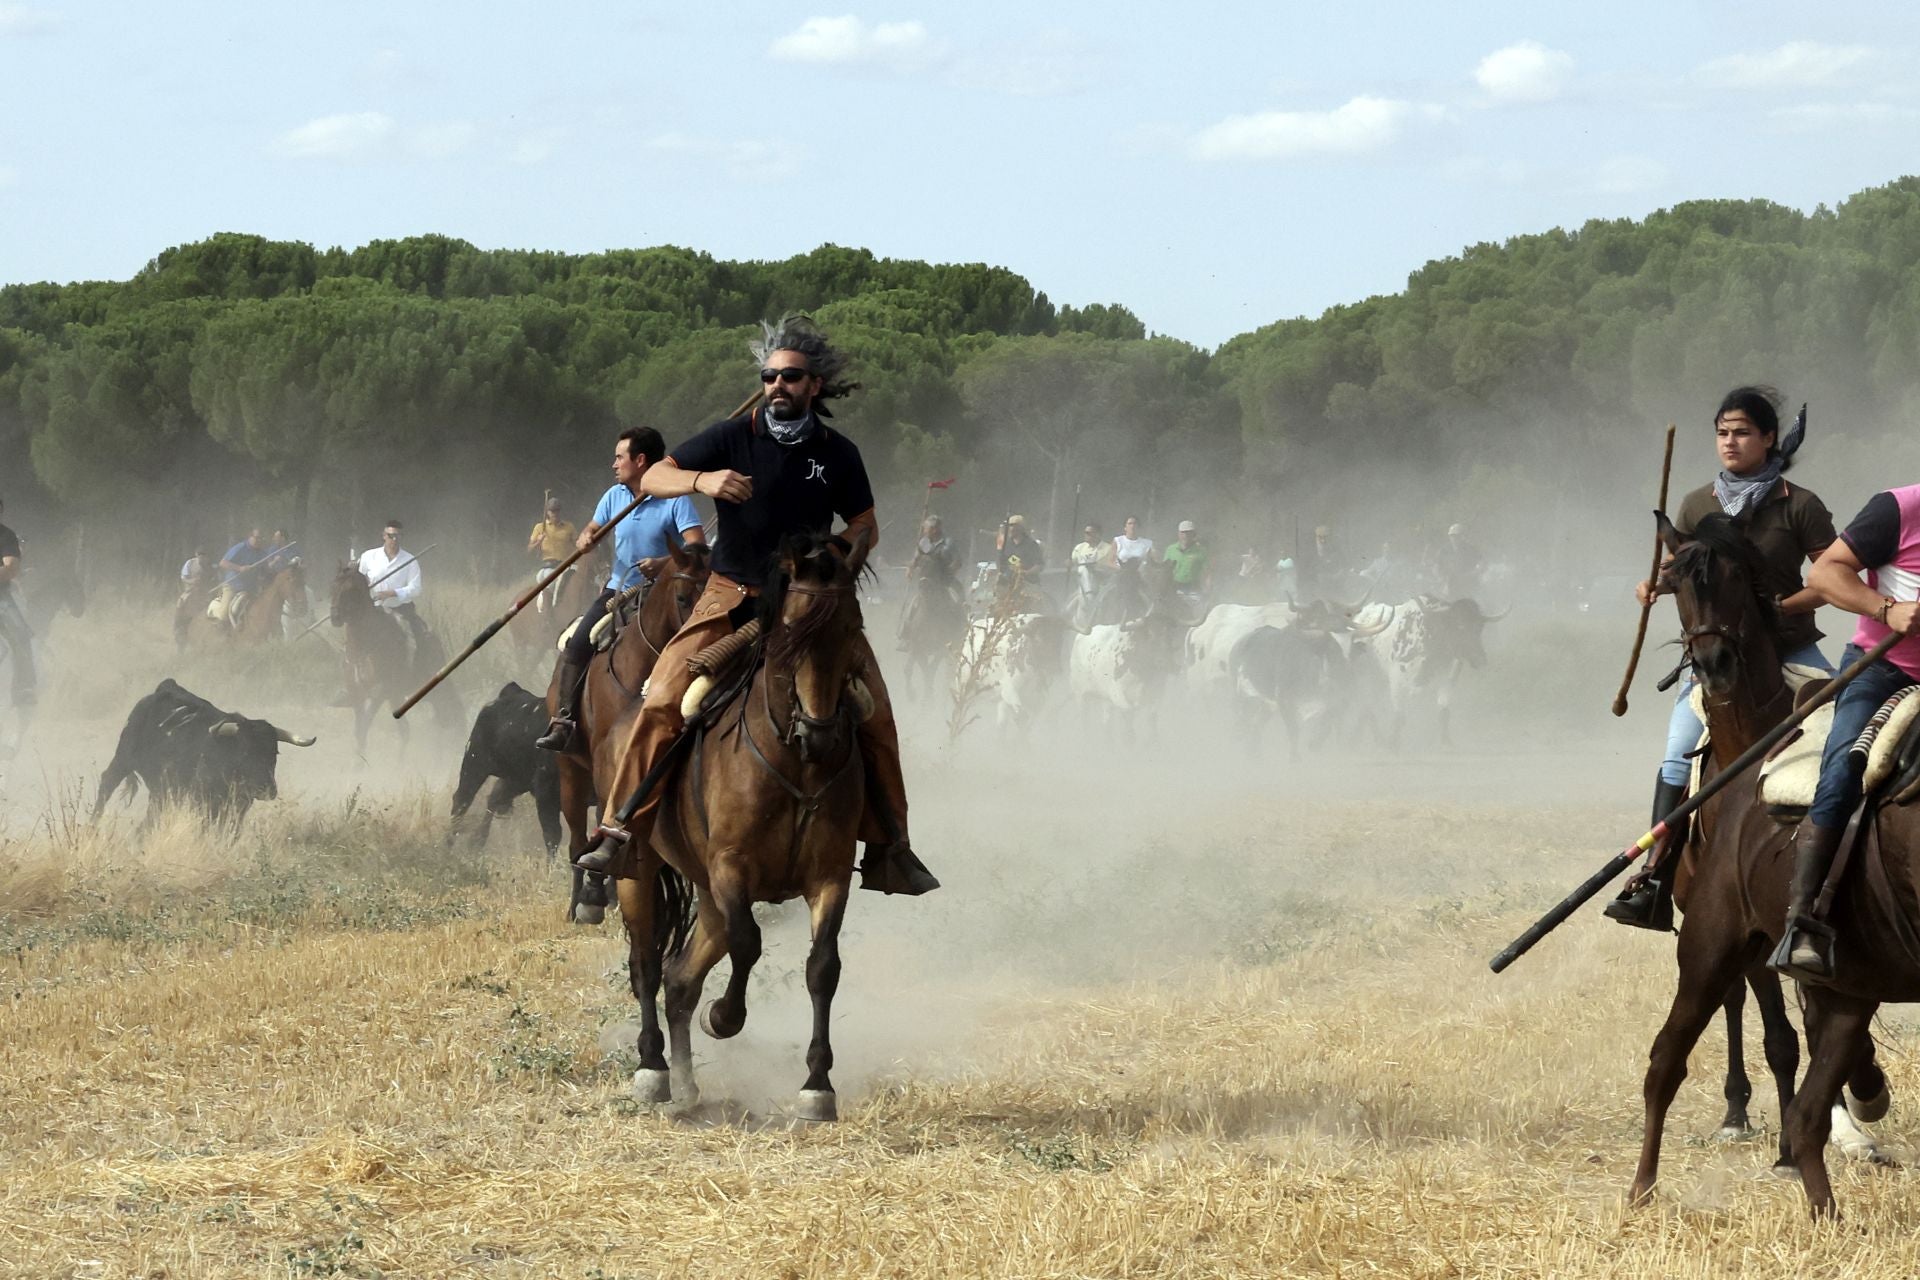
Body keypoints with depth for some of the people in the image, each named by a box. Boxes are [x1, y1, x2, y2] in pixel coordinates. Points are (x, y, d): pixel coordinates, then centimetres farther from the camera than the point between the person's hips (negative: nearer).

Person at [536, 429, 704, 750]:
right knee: (577, 645, -14)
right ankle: (562, 723, -13)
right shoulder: (614, 496, 7)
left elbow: (697, 546, -21)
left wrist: (663, 563, -37)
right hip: (618, 589, 4)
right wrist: (584, 539, -6)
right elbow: (592, 529, 20)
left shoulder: (675, 500, -11)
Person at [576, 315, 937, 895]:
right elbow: (652, 478, -6)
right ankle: (623, 831, -13)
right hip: (732, 596, -1)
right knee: (662, 700, -19)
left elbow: (864, 525, 14)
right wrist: (703, 481, -26)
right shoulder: (733, 437, -3)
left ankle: (889, 848, 0)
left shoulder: (838, 454, 3)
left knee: (873, 712, -10)